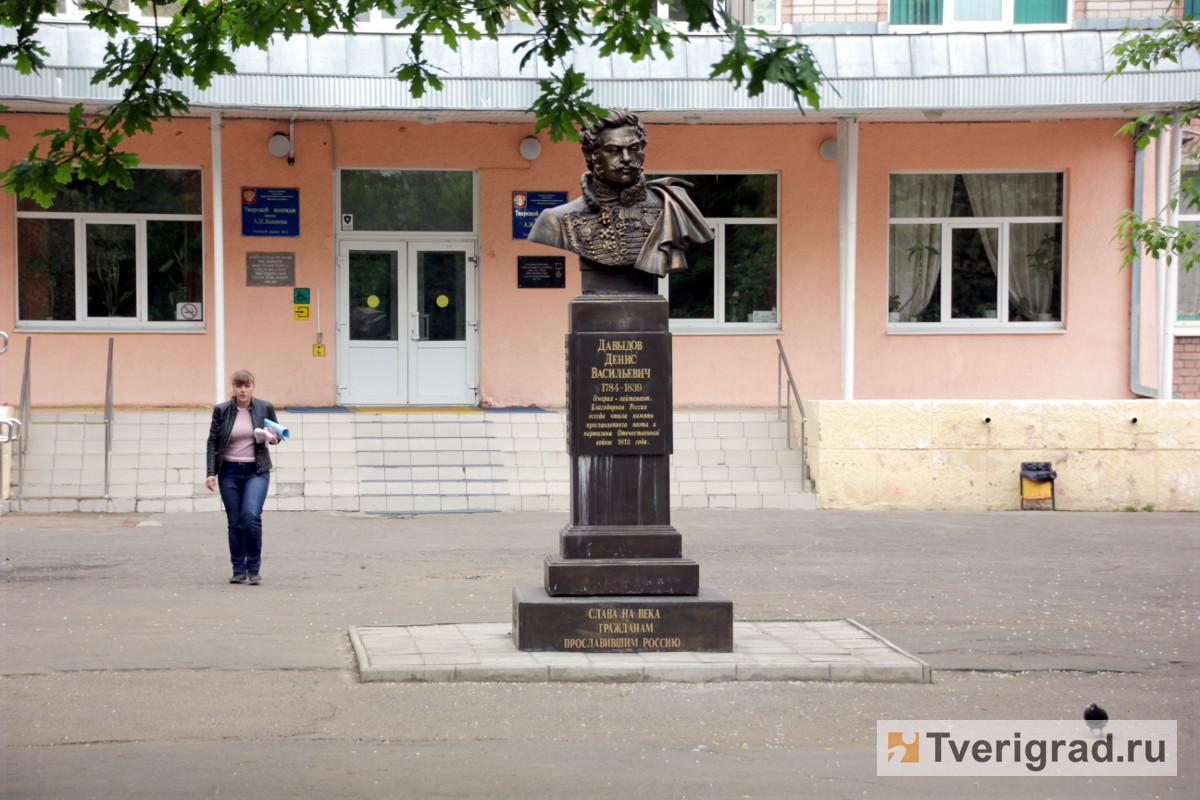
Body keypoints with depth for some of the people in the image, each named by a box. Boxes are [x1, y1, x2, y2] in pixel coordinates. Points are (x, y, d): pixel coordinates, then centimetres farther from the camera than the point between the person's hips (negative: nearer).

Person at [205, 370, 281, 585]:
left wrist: (272, 437, -12)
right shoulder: (221, 410, 0)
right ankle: (239, 571, 13)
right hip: (229, 472, 1)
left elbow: (277, 433, 13)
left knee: (251, 515, -18)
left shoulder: (265, 408, 0)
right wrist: (211, 473, -5)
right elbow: (212, 442, 3)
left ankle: (254, 568, -5)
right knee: (235, 523, 3)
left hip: (256, 471, -1)